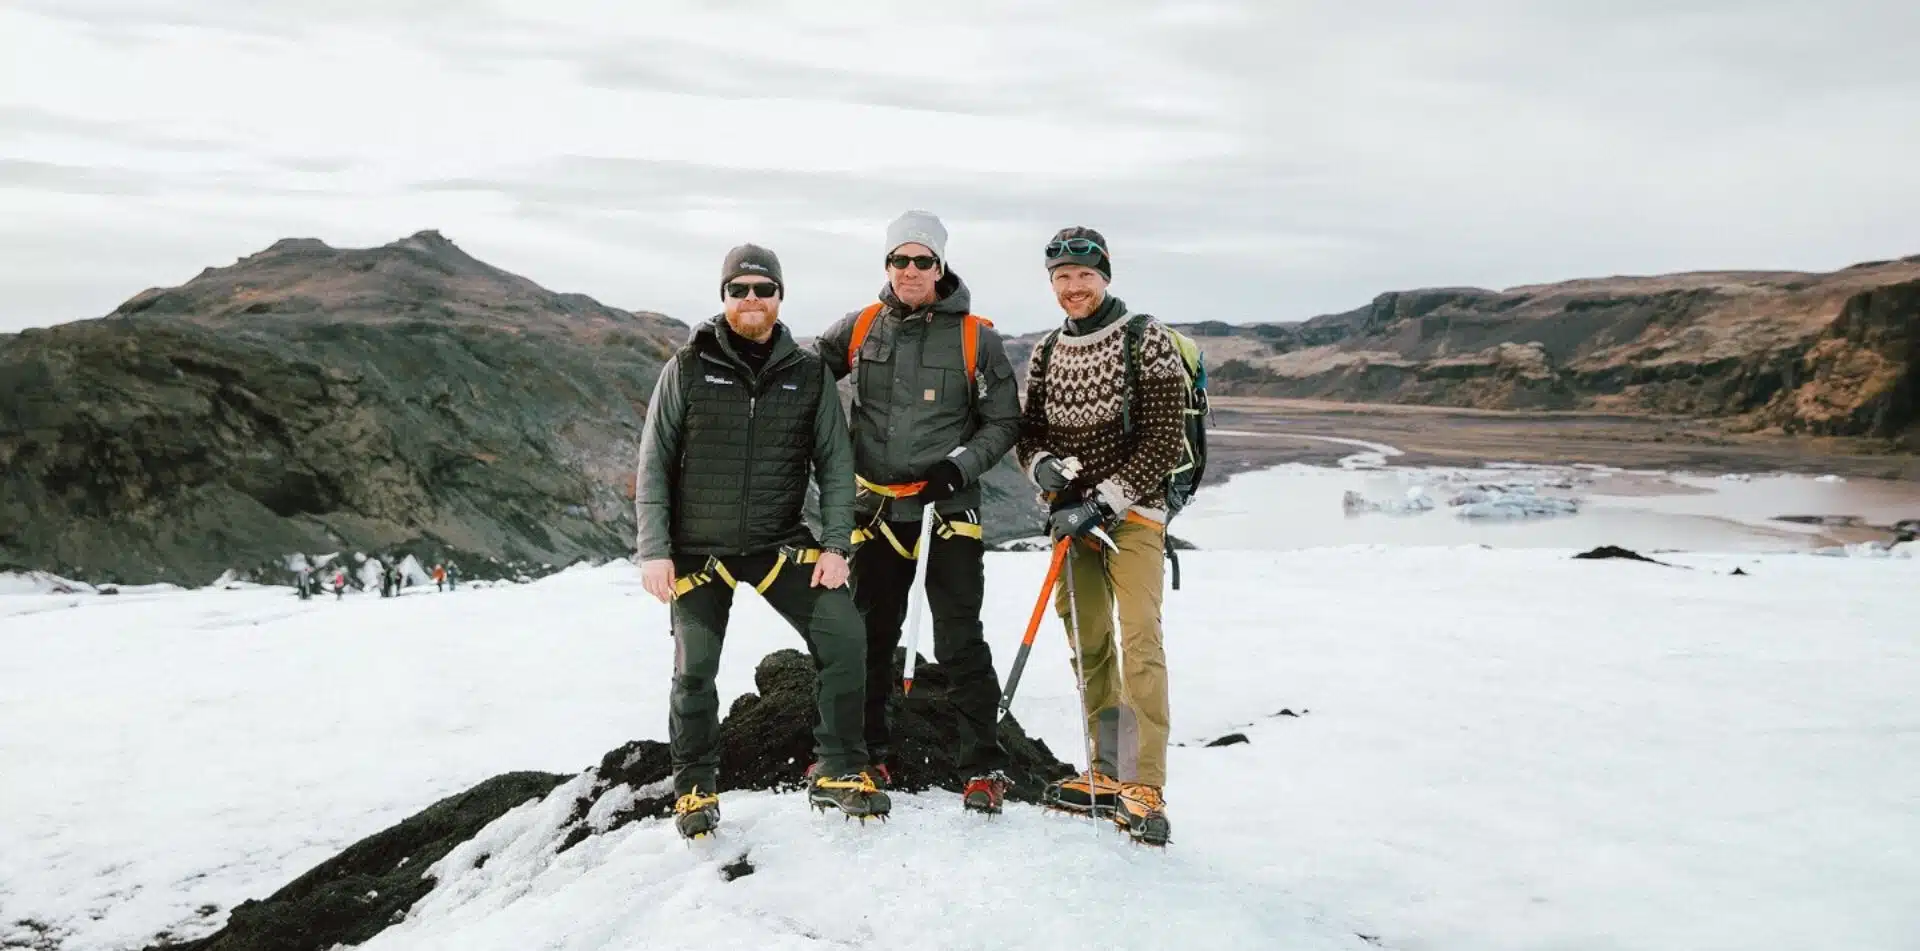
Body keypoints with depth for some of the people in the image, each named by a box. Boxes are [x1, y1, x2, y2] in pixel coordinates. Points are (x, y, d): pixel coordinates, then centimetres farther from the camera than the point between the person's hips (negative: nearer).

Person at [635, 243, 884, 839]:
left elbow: (835, 464, 4)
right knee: (694, 671, 2)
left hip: (781, 542, 1)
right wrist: (654, 550, -8)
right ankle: (694, 788, 25)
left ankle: (839, 773, 7)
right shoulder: (688, 368, -3)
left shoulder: (808, 375, 2)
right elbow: (653, 464, -2)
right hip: (698, 549, -1)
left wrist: (836, 544, -5)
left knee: (845, 638, -10)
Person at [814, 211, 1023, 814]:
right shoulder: (860, 329, 4)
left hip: (948, 505, -3)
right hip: (877, 505, 4)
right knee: (869, 635, 13)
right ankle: (865, 754, 28)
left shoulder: (975, 338, -4)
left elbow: (1003, 422, 0)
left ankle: (984, 766, 5)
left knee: (959, 640, -4)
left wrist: (961, 464, -15)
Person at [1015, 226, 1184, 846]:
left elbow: (1162, 439, -11)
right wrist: (1041, 464, -8)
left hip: (1131, 513, -5)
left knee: (1139, 641, -16)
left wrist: (1103, 502, -17)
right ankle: (1108, 776, 18)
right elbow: (1028, 431, 16)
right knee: (1089, 645, 8)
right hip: (1071, 516, 5)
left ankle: (1145, 789, -14)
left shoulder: (1144, 340, -6)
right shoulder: (1046, 354, 10)